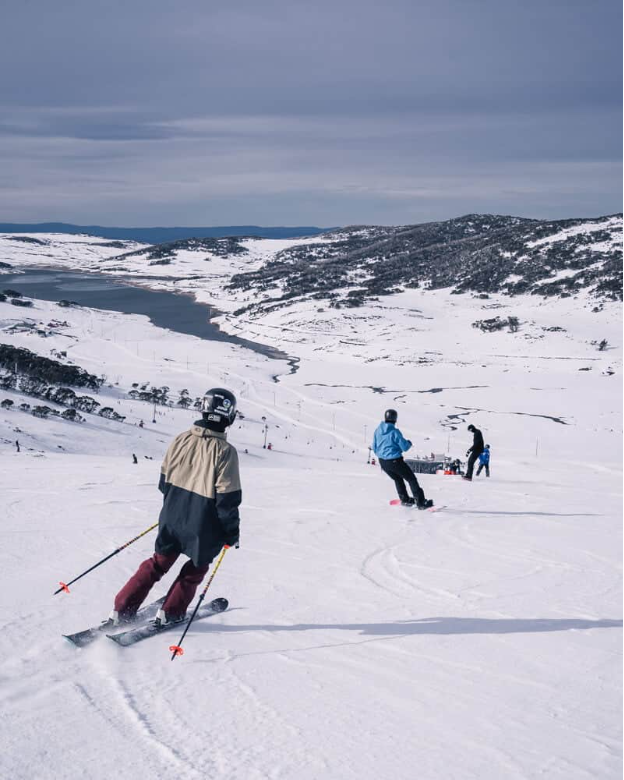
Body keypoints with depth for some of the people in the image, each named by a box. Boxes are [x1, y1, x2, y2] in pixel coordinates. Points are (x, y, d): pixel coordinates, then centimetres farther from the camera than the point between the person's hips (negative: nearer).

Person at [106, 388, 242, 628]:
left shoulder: (181, 439, -2)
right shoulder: (225, 451, -17)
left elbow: (164, 480, 9)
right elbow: (228, 499, -16)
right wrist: (232, 533, -5)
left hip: (172, 518, 4)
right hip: (204, 526, -4)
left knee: (159, 562, 20)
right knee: (196, 567, 22)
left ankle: (122, 610, 18)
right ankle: (170, 612, 22)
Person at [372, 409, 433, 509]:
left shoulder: (378, 431, 0)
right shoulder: (395, 432, -18)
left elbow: (374, 448, 9)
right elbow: (405, 447, -13)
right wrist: (409, 443, 9)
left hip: (382, 462, 6)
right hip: (395, 461, -6)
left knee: (398, 479, 29)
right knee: (411, 479, 7)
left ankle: (405, 500, 34)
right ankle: (421, 502, 4)